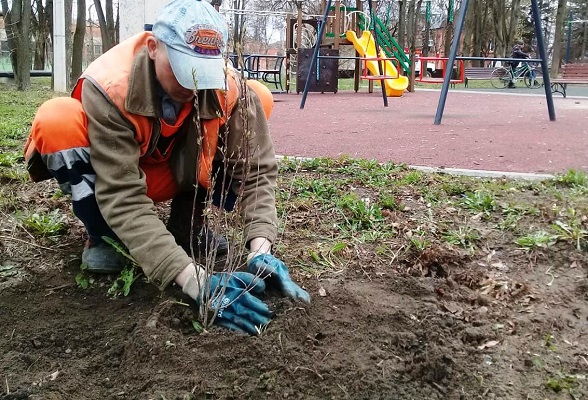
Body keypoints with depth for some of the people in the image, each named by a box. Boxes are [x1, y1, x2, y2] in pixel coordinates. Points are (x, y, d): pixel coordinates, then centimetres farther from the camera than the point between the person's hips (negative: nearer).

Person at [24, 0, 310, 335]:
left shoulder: (231, 88, -24)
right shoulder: (109, 89, -33)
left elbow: (256, 169, -23)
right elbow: (122, 196, -39)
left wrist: (261, 248, -39)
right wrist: (194, 280, -48)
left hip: (176, 174, 3)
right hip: (112, 175, -2)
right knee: (56, 121, -35)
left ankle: (185, 223, -2)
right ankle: (103, 237, -7)